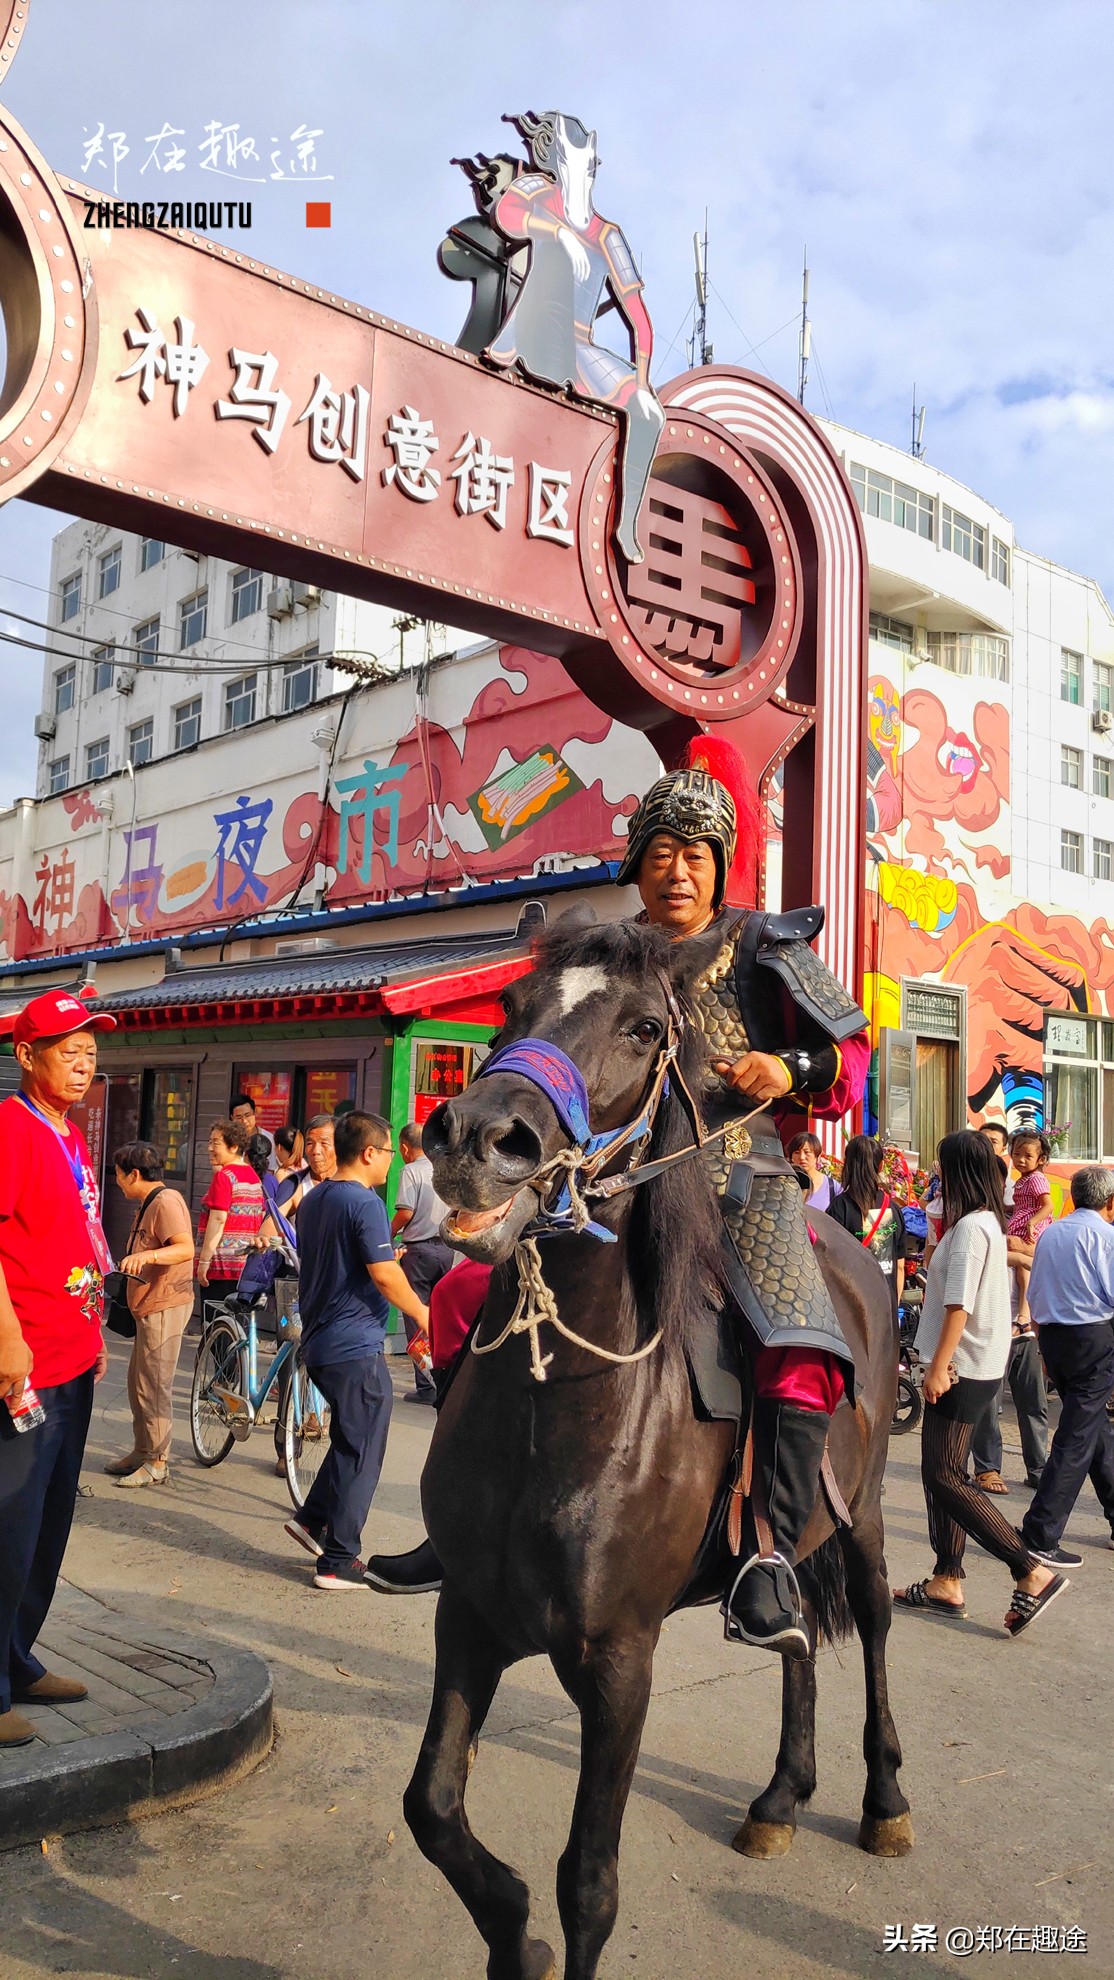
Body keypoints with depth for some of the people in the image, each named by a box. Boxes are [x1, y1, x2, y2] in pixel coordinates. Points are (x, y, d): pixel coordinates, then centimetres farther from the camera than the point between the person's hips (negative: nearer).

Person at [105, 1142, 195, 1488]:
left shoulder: (166, 1202, -17)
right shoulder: (147, 1204, 17)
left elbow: (186, 1248, -29)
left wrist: (146, 1256, -41)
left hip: (165, 1307, -11)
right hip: (149, 1306, 11)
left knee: (154, 1387, -5)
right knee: (138, 1382, 16)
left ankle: (157, 1463, 3)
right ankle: (142, 1452, 27)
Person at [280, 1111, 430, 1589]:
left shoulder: (313, 1200, 11)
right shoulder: (364, 1203, -17)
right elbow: (385, 1275, -21)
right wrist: (421, 1312, -6)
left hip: (318, 1343, 9)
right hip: (356, 1345, -9)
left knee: (349, 1439, 24)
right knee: (361, 1454, 1)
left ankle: (313, 1519, 21)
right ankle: (338, 1562, 6)